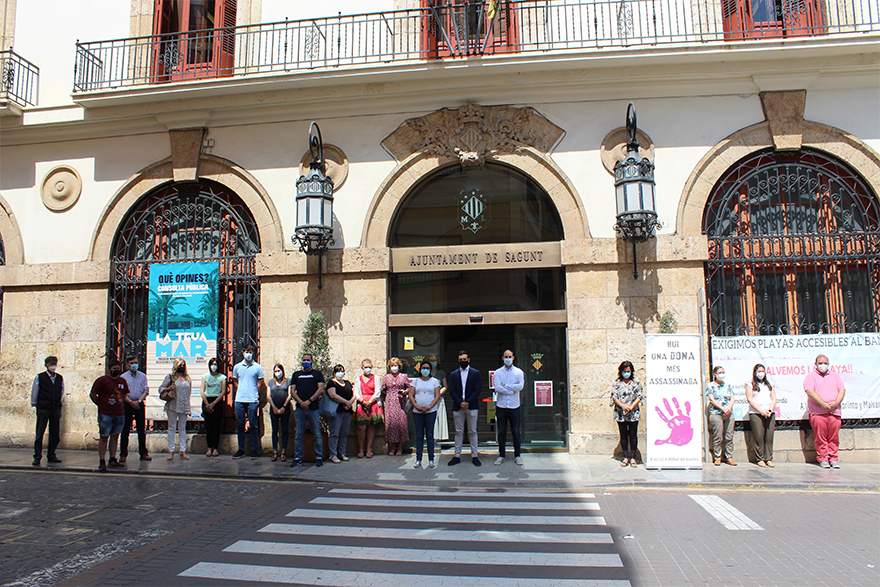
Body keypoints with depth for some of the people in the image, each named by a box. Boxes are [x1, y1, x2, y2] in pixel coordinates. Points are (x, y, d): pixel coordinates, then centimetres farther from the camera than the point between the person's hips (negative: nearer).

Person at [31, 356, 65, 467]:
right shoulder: (39, 377, -3)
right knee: (39, 433, -1)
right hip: (43, 408, -3)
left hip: (56, 408, 4)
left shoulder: (60, 378, 7)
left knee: (55, 433, 6)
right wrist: (35, 404, 10)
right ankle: (37, 457, 6)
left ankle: (52, 455, 15)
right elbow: (34, 392, 5)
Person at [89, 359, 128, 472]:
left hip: (119, 414, 5)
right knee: (104, 437, -1)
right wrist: (101, 405, 0)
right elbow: (92, 395, -4)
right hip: (105, 415, -5)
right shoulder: (102, 380, -7)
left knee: (115, 436, 9)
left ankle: (112, 460, 15)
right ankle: (101, 461, 5)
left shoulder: (122, 381, 10)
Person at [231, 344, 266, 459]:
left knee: (253, 425, -1)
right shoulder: (237, 367, 10)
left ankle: (254, 450, 6)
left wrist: (254, 393, 5)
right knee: (240, 425, 7)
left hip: (252, 400, -3)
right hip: (239, 400, 3)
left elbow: (261, 383, 7)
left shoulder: (257, 367, 2)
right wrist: (241, 391, 12)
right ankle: (241, 450, 15)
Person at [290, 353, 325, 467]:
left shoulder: (317, 374, 9)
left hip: (313, 408, -2)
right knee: (299, 435, 3)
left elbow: (321, 389, -2)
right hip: (300, 409, 2)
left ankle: (319, 457, 7)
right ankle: (297, 458, 9)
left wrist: (309, 401, -12)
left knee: (317, 434, 0)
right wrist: (301, 402, -9)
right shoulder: (296, 375, 16)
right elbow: (292, 391, 8)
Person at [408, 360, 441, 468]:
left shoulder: (434, 381, 7)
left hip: (431, 412, -1)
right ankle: (418, 459, 8)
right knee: (419, 436, 4)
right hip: (417, 412, 1)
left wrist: (428, 408, -12)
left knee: (430, 435, 1)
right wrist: (417, 407, -10)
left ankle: (431, 459, 7)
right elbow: (410, 395, 4)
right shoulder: (415, 381, 10)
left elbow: (437, 396, 0)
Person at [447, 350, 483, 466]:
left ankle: (475, 455, 9)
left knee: (472, 431, 3)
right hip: (457, 407, 2)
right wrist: (460, 403, -11)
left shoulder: (475, 373, 4)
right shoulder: (454, 374, 10)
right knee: (458, 432, 5)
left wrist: (468, 403, -12)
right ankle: (457, 456, 11)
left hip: (472, 407, -2)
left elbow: (477, 390, -3)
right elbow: (452, 391, 3)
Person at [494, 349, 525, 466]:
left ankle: (517, 455, 15)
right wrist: (512, 390, -11)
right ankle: (501, 455, 16)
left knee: (516, 432, 4)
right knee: (501, 432, 6)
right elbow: (497, 388, -10)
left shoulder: (519, 372, 4)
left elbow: (520, 386, -12)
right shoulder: (498, 372, 3)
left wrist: (505, 386, -11)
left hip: (514, 406, 0)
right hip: (501, 406, 0)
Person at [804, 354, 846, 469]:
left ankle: (833, 458, 8)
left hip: (834, 412, 3)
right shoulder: (811, 376, 6)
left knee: (834, 437, 1)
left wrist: (836, 403, -6)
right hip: (818, 412, -3)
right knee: (821, 438, -4)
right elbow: (810, 391, -8)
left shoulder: (834, 376, 20)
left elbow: (842, 390, 12)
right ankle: (823, 458, 4)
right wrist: (823, 404, -16)